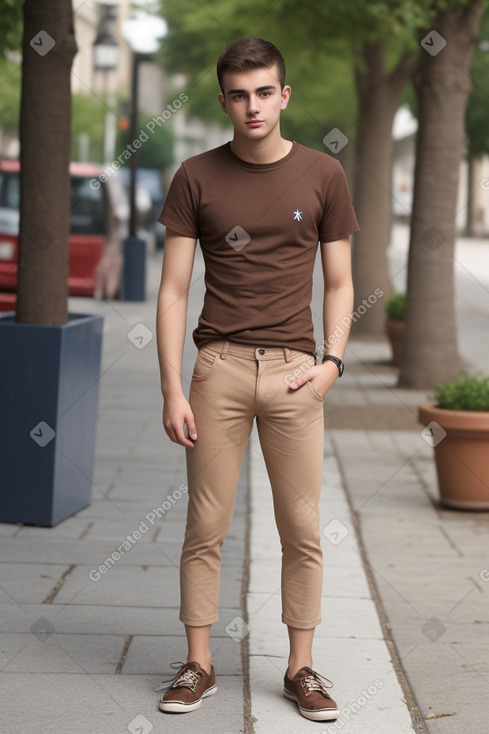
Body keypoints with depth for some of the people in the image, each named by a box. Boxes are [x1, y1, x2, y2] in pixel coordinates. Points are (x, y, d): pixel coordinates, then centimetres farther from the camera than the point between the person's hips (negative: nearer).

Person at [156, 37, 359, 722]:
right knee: (206, 525, 3)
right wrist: (172, 389, -5)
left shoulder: (323, 175, 5)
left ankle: (302, 667, 15)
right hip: (219, 367, 0)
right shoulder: (196, 177, 3)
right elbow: (173, 289, 2)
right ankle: (198, 664, 15)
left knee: (302, 529, 3)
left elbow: (339, 282, 10)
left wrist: (332, 361, -5)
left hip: (293, 370, 0)